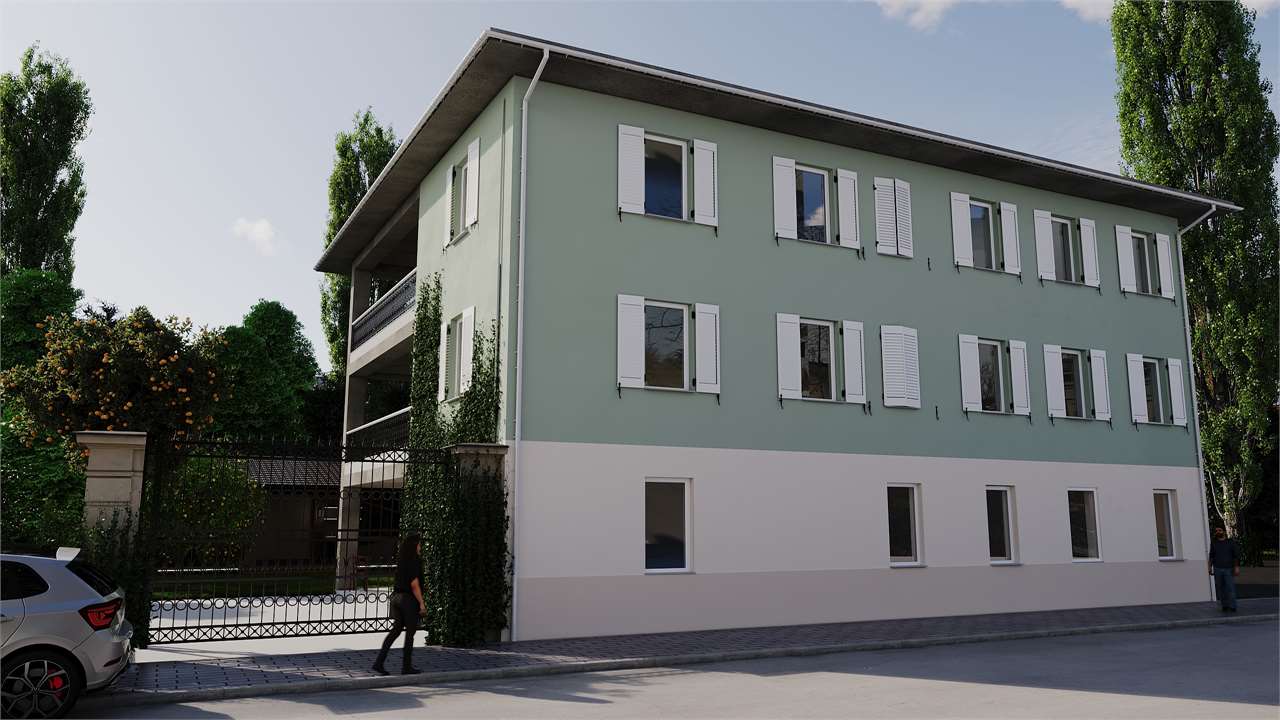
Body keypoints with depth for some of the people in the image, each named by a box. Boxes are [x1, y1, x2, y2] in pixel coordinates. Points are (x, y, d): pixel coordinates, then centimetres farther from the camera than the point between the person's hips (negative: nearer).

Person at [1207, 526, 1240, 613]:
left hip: (1228, 569, -2)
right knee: (1221, 589, 1)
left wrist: (1237, 567, -7)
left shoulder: (1231, 542, 6)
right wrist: (1210, 567, 9)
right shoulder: (1213, 543, 13)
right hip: (1217, 569, 2)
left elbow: (1236, 556, 2)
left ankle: (1232, 607, -5)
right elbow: (1211, 556, 16)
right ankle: (1224, 606, 8)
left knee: (1231, 588, -9)